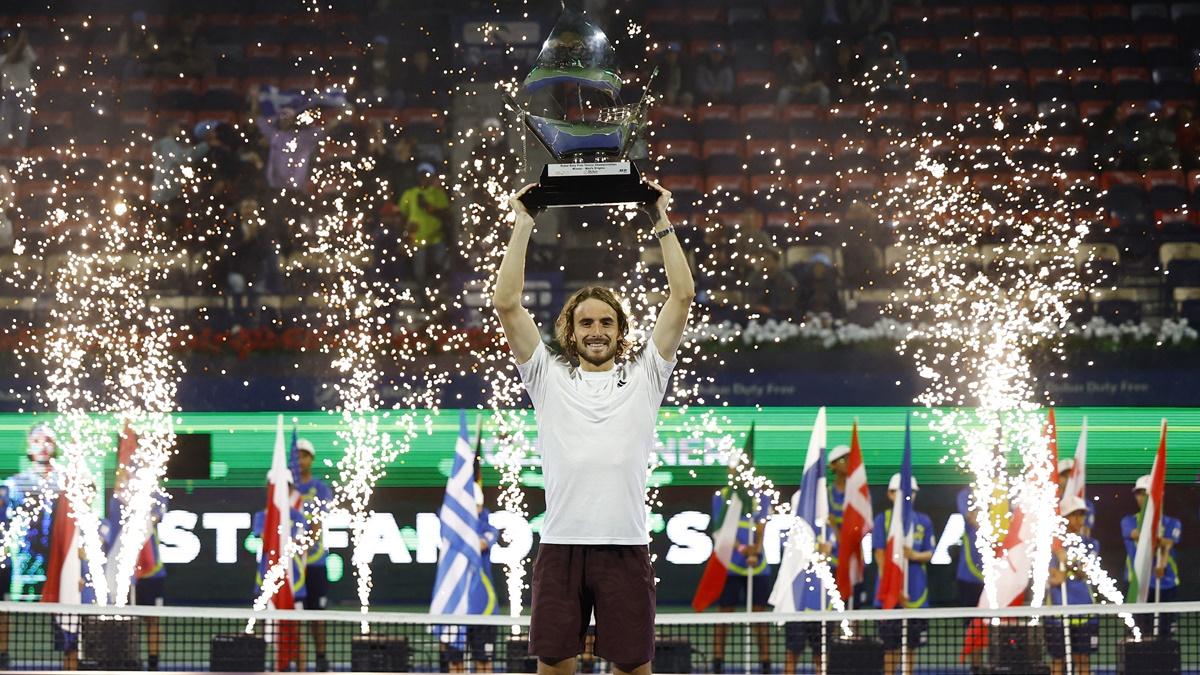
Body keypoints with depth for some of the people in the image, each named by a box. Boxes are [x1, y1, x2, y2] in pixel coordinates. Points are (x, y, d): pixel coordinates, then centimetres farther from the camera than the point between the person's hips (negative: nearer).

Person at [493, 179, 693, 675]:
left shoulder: (644, 376, 12)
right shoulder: (548, 377, 13)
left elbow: (682, 297, 7)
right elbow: (506, 304, 6)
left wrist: (662, 224, 7)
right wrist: (522, 227, 7)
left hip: (625, 545, 0)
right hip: (560, 544, 0)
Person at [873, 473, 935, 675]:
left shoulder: (923, 521, 6)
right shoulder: (883, 520, -2)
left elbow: (929, 554, 6)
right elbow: (880, 557, -6)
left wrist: (915, 555, -17)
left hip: (915, 591, 3)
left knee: (910, 644, 8)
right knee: (890, 645, 0)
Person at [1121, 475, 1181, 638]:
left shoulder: (1171, 523, 7)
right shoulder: (1129, 521, 7)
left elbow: (1167, 545, -12)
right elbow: (1136, 534, -16)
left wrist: (1162, 563, -35)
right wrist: (1158, 540, -36)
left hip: (1166, 584, 1)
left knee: (1166, 634, 1)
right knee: (1145, 635, -3)